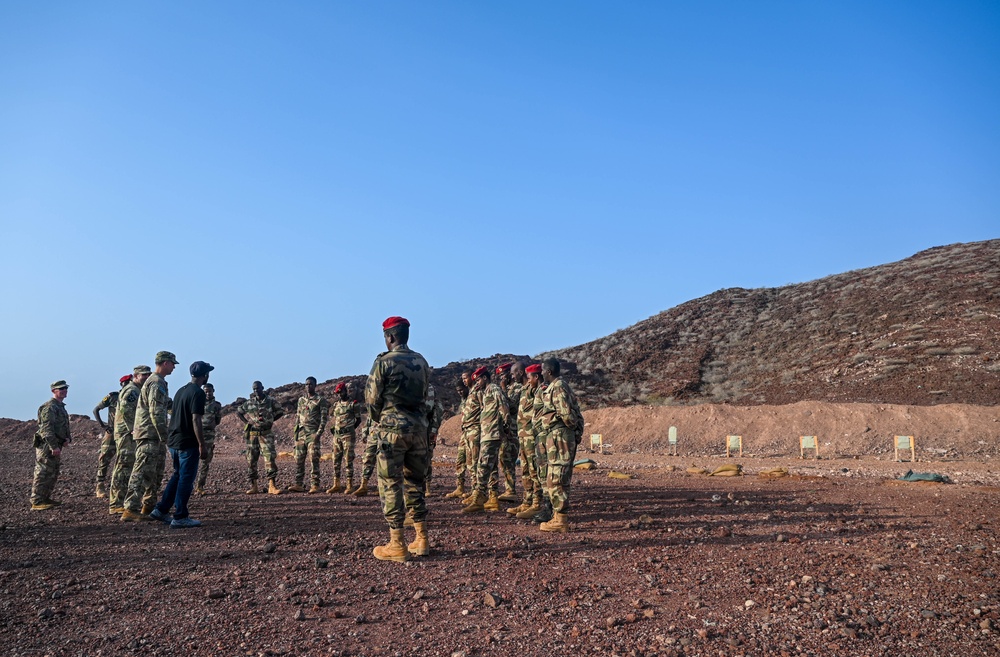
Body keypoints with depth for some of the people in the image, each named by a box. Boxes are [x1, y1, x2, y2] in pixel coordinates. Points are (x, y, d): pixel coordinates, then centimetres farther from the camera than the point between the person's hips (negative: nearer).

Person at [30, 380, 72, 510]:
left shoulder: (61, 407, 18)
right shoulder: (49, 407, -14)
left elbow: (65, 426, 23)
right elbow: (46, 428, -21)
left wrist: (68, 438, 3)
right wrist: (54, 446, -25)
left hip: (56, 446, 10)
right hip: (46, 446, -10)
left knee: (53, 475, 16)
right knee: (43, 474, -8)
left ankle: (45, 498, 25)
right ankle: (36, 503, -5)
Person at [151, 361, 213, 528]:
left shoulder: (181, 390, 13)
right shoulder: (198, 393, -14)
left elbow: (174, 416, 18)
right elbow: (195, 420, -20)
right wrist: (202, 444, -16)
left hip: (174, 441, 9)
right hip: (188, 442, -9)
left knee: (178, 475, 20)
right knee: (186, 479, -2)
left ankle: (161, 510, 23)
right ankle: (180, 517, 2)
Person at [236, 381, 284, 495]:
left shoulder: (270, 402, 2)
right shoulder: (249, 403, 6)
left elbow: (280, 412, 14)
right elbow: (238, 412, 17)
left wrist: (269, 420, 3)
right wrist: (246, 423, 3)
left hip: (266, 434, -2)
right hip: (252, 434, 2)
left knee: (271, 458, -11)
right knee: (251, 460, 3)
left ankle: (271, 486, -11)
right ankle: (253, 486, 12)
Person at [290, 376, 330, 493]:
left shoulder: (321, 400, -1)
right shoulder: (301, 400, 17)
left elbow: (324, 418, -6)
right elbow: (297, 416, 21)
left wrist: (319, 433, -15)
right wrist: (295, 430, 11)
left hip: (313, 433, -6)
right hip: (301, 433, 6)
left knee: (314, 460, -8)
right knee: (299, 460, 5)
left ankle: (315, 485, -6)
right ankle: (298, 484, 10)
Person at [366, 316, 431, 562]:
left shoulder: (384, 362, -8)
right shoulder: (421, 362, 9)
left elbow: (372, 398, -6)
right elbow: (425, 396, 10)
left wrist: (378, 422, 11)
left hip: (392, 429, -6)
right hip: (419, 428, 6)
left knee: (391, 484, 1)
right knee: (415, 482, 15)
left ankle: (396, 546, 1)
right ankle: (422, 540, 17)